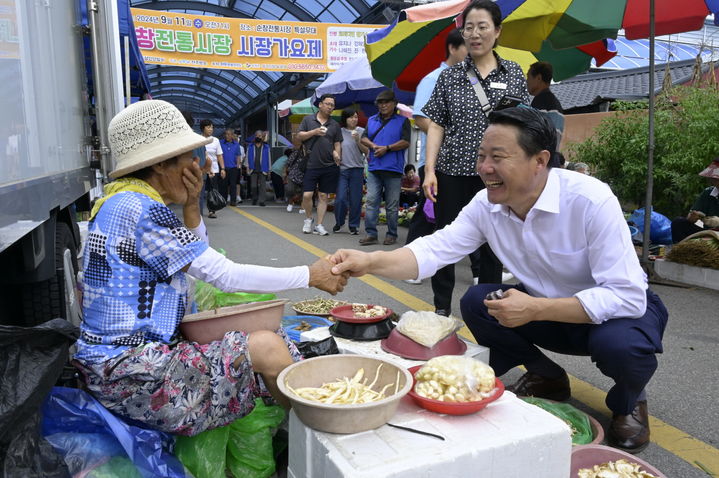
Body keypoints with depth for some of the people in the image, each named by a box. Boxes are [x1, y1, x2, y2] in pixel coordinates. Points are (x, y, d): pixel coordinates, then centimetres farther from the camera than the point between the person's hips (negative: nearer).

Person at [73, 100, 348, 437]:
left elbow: (201, 264, 15)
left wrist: (192, 207, -1)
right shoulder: (141, 209, -19)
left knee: (263, 337, 7)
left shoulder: (126, 202, 12)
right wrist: (310, 276, -10)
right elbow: (223, 275, -19)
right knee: (267, 347, -16)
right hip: (126, 372, -10)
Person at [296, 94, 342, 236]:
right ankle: (308, 219, 18)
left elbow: (337, 143, 14)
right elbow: (299, 136, 3)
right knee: (307, 195, -7)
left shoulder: (335, 125, 12)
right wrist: (314, 132, -11)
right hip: (311, 165, -2)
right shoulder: (308, 119, 6)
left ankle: (319, 225, 10)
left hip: (329, 166, 2)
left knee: (323, 196, 4)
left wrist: (337, 154, -5)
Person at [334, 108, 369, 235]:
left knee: (355, 199, 3)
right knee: (340, 198, -5)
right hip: (342, 169, 0)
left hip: (357, 169, 0)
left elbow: (366, 151, 2)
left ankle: (354, 225, 15)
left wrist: (358, 141, -11)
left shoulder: (362, 132, 3)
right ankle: (339, 222, 17)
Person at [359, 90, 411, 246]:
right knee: (371, 201, -3)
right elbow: (364, 138, 13)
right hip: (374, 168, 3)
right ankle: (370, 234, 0)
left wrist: (387, 148, -14)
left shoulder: (402, 121, 5)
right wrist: (373, 146, -7)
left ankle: (391, 234, 11)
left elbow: (405, 142, -4)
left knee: (392, 205, 2)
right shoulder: (372, 120, 18)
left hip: (393, 169, -3)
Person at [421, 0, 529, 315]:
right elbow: (436, 125, 3)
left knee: (491, 244, 7)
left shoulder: (513, 74, 7)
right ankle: (441, 309, 19)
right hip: (452, 172, 0)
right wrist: (430, 171, -7)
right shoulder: (450, 76, 6)